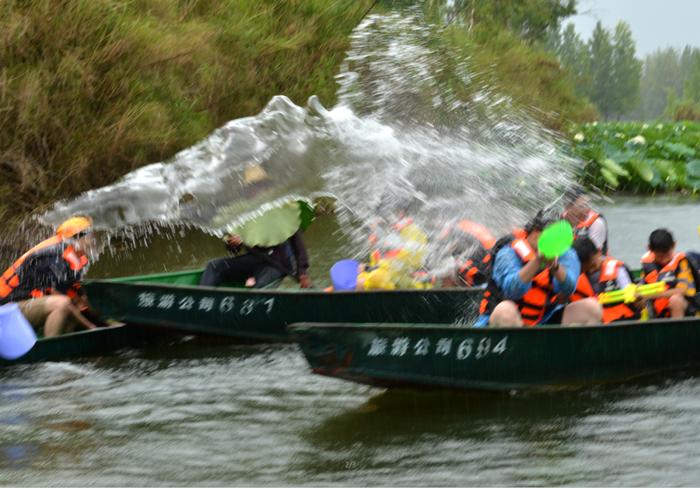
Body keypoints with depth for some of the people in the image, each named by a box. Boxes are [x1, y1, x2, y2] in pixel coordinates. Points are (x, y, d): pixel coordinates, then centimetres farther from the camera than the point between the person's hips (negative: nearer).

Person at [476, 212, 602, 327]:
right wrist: (537, 261, -38)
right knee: (505, 310, -39)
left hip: (544, 320, 5)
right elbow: (511, 291, -29)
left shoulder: (565, 255, 3)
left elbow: (567, 289, -18)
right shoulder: (510, 253, -10)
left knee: (592, 308, -10)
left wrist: (555, 265, -38)